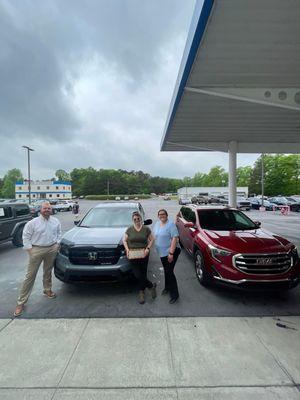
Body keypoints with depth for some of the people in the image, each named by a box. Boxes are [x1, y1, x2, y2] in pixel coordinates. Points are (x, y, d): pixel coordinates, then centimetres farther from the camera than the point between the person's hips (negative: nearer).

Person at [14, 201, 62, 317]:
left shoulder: (55, 221, 5)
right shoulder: (33, 223, -6)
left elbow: (59, 233, 17)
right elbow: (26, 236, -2)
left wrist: (57, 243, 7)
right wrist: (29, 249, -7)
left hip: (52, 249, 3)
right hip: (36, 250, -3)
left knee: (48, 271, 18)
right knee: (30, 275, 1)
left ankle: (47, 290, 40)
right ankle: (21, 302, 11)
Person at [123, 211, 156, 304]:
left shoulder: (146, 229, 2)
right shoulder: (129, 229, 4)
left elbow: (151, 239, 7)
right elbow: (124, 240, 11)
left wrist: (148, 248, -7)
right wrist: (127, 249, -4)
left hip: (143, 254, 0)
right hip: (132, 255, 1)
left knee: (143, 274, 6)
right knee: (138, 275, -3)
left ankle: (141, 292, 27)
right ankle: (152, 286, 18)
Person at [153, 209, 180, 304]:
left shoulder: (171, 224, -18)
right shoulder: (157, 224, 6)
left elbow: (175, 238, -23)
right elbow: (154, 235, 18)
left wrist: (171, 253, -26)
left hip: (170, 252, -7)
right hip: (162, 253, 7)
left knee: (169, 272, -4)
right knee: (166, 271, 20)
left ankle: (174, 294, 9)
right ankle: (167, 288, 38)